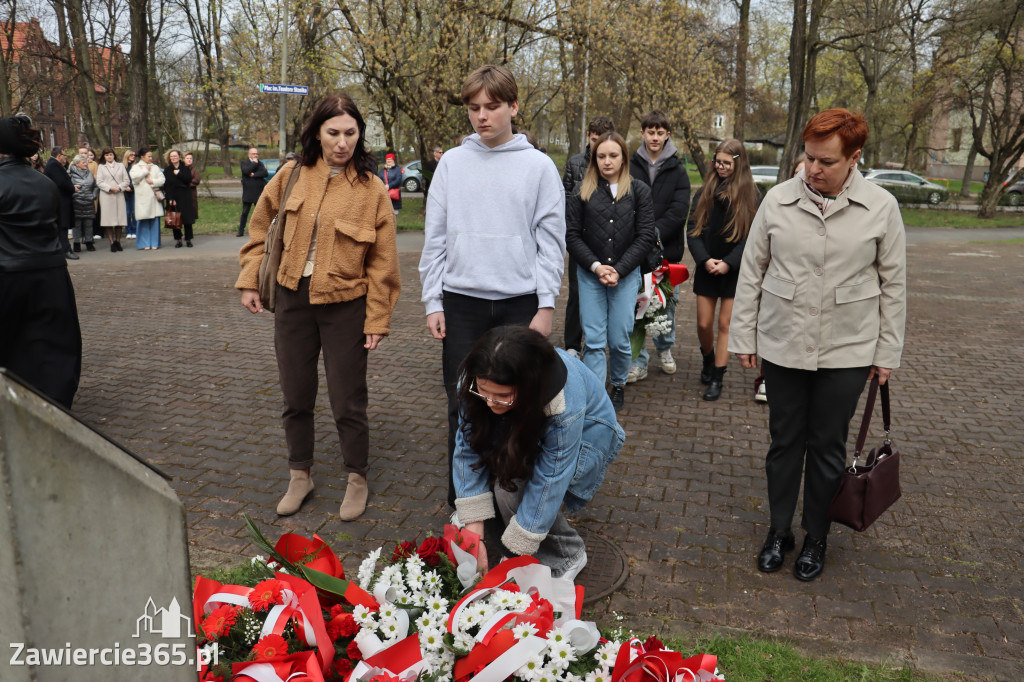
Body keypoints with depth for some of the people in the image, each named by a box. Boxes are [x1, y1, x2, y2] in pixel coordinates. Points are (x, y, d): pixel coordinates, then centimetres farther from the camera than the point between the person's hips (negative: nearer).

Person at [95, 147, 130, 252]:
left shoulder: (120, 166, 14)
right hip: (106, 196, -2)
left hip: (119, 195, 2)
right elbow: (99, 182, 0)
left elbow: (127, 181, 9)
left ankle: (117, 241, 11)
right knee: (109, 220, -4)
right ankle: (112, 243, -1)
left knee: (120, 219, 0)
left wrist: (119, 188, -8)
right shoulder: (101, 167, 8)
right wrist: (110, 188, -12)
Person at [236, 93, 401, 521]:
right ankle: (300, 477, 33)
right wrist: (250, 281, 6)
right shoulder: (292, 176, 0)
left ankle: (357, 479, 26)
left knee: (347, 403, 4)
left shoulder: (371, 189, -8)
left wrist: (377, 319, -8)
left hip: (344, 305, -3)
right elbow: (261, 229, 12)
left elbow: (382, 262, -6)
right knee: (296, 398, 14)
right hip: (292, 299, 3)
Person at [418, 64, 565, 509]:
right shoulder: (452, 163, 6)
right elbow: (435, 238, 6)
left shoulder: (539, 166, 2)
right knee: (462, 405, 6)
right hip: (461, 302, 1)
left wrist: (546, 305, -7)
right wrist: (433, 302, 1)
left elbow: (551, 241, 0)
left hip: (520, 302, -1)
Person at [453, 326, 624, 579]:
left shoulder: (565, 405, -41)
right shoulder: (477, 380, -28)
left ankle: (566, 558, -5)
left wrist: (516, 557, -31)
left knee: (511, 483, -29)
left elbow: (548, 484, -36)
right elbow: (468, 448, -25)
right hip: (522, 427, 5)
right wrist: (473, 529, -31)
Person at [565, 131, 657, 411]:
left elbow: (646, 236, 0)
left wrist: (619, 270, -9)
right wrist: (596, 266, -10)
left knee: (620, 339, 3)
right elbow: (571, 234, 1)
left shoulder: (639, 190, 4)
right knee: (593, 340, -2)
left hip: (627, 274, 0)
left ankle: (618, 384, 28)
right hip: (590, 274, 0)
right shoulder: (582, 190, 4)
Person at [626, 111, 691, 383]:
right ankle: (639, 361, 7)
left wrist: (653, 234, -17)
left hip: (667, 248, 1)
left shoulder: (677, 170, 6)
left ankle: (665, 348, 33)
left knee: (667, 301, 11)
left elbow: (679, 210, -5)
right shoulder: (630, 166, 5)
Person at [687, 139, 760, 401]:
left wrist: (728, 262, -15)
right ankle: (708, 360, 36)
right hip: (706, 270, 2)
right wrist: (704, 259, -13)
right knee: (704, 324, 6)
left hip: (735, 271, -2)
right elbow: (693, 229, 1)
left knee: (725, 325, 3)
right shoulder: (705, 192, 5)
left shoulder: (751, 195, -2)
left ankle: (717, 379, 13)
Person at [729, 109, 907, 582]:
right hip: (782, 346, 1)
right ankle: (779, 531, 29)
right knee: (784, 441, 11)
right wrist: (743, 337, 3)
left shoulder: (881, 207, -4)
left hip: (846, 351, -1)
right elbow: (752, 272, 3)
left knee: (827, 445, 10)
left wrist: (887, 352, 3)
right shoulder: (778, 200, -3)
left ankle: (816, 538, 30)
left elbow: (893, 284, 3)